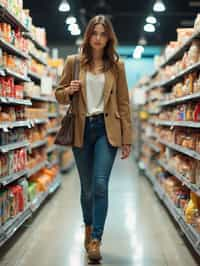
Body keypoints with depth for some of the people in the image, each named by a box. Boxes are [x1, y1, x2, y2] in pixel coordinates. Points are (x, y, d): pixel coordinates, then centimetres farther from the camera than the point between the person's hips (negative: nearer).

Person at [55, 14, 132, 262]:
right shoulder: (73, 61, 6)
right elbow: (59, 95, 12)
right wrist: (68, 90, -12)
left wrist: (127, 139, 2)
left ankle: (96, 239, -6)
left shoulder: (116, 65, 5)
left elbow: (123, 103, 5)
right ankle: (89, 229, 32)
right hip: (82, 129, 1)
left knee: (100, 184, -13)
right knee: (87, 186, 11)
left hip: (107, 129, -1)